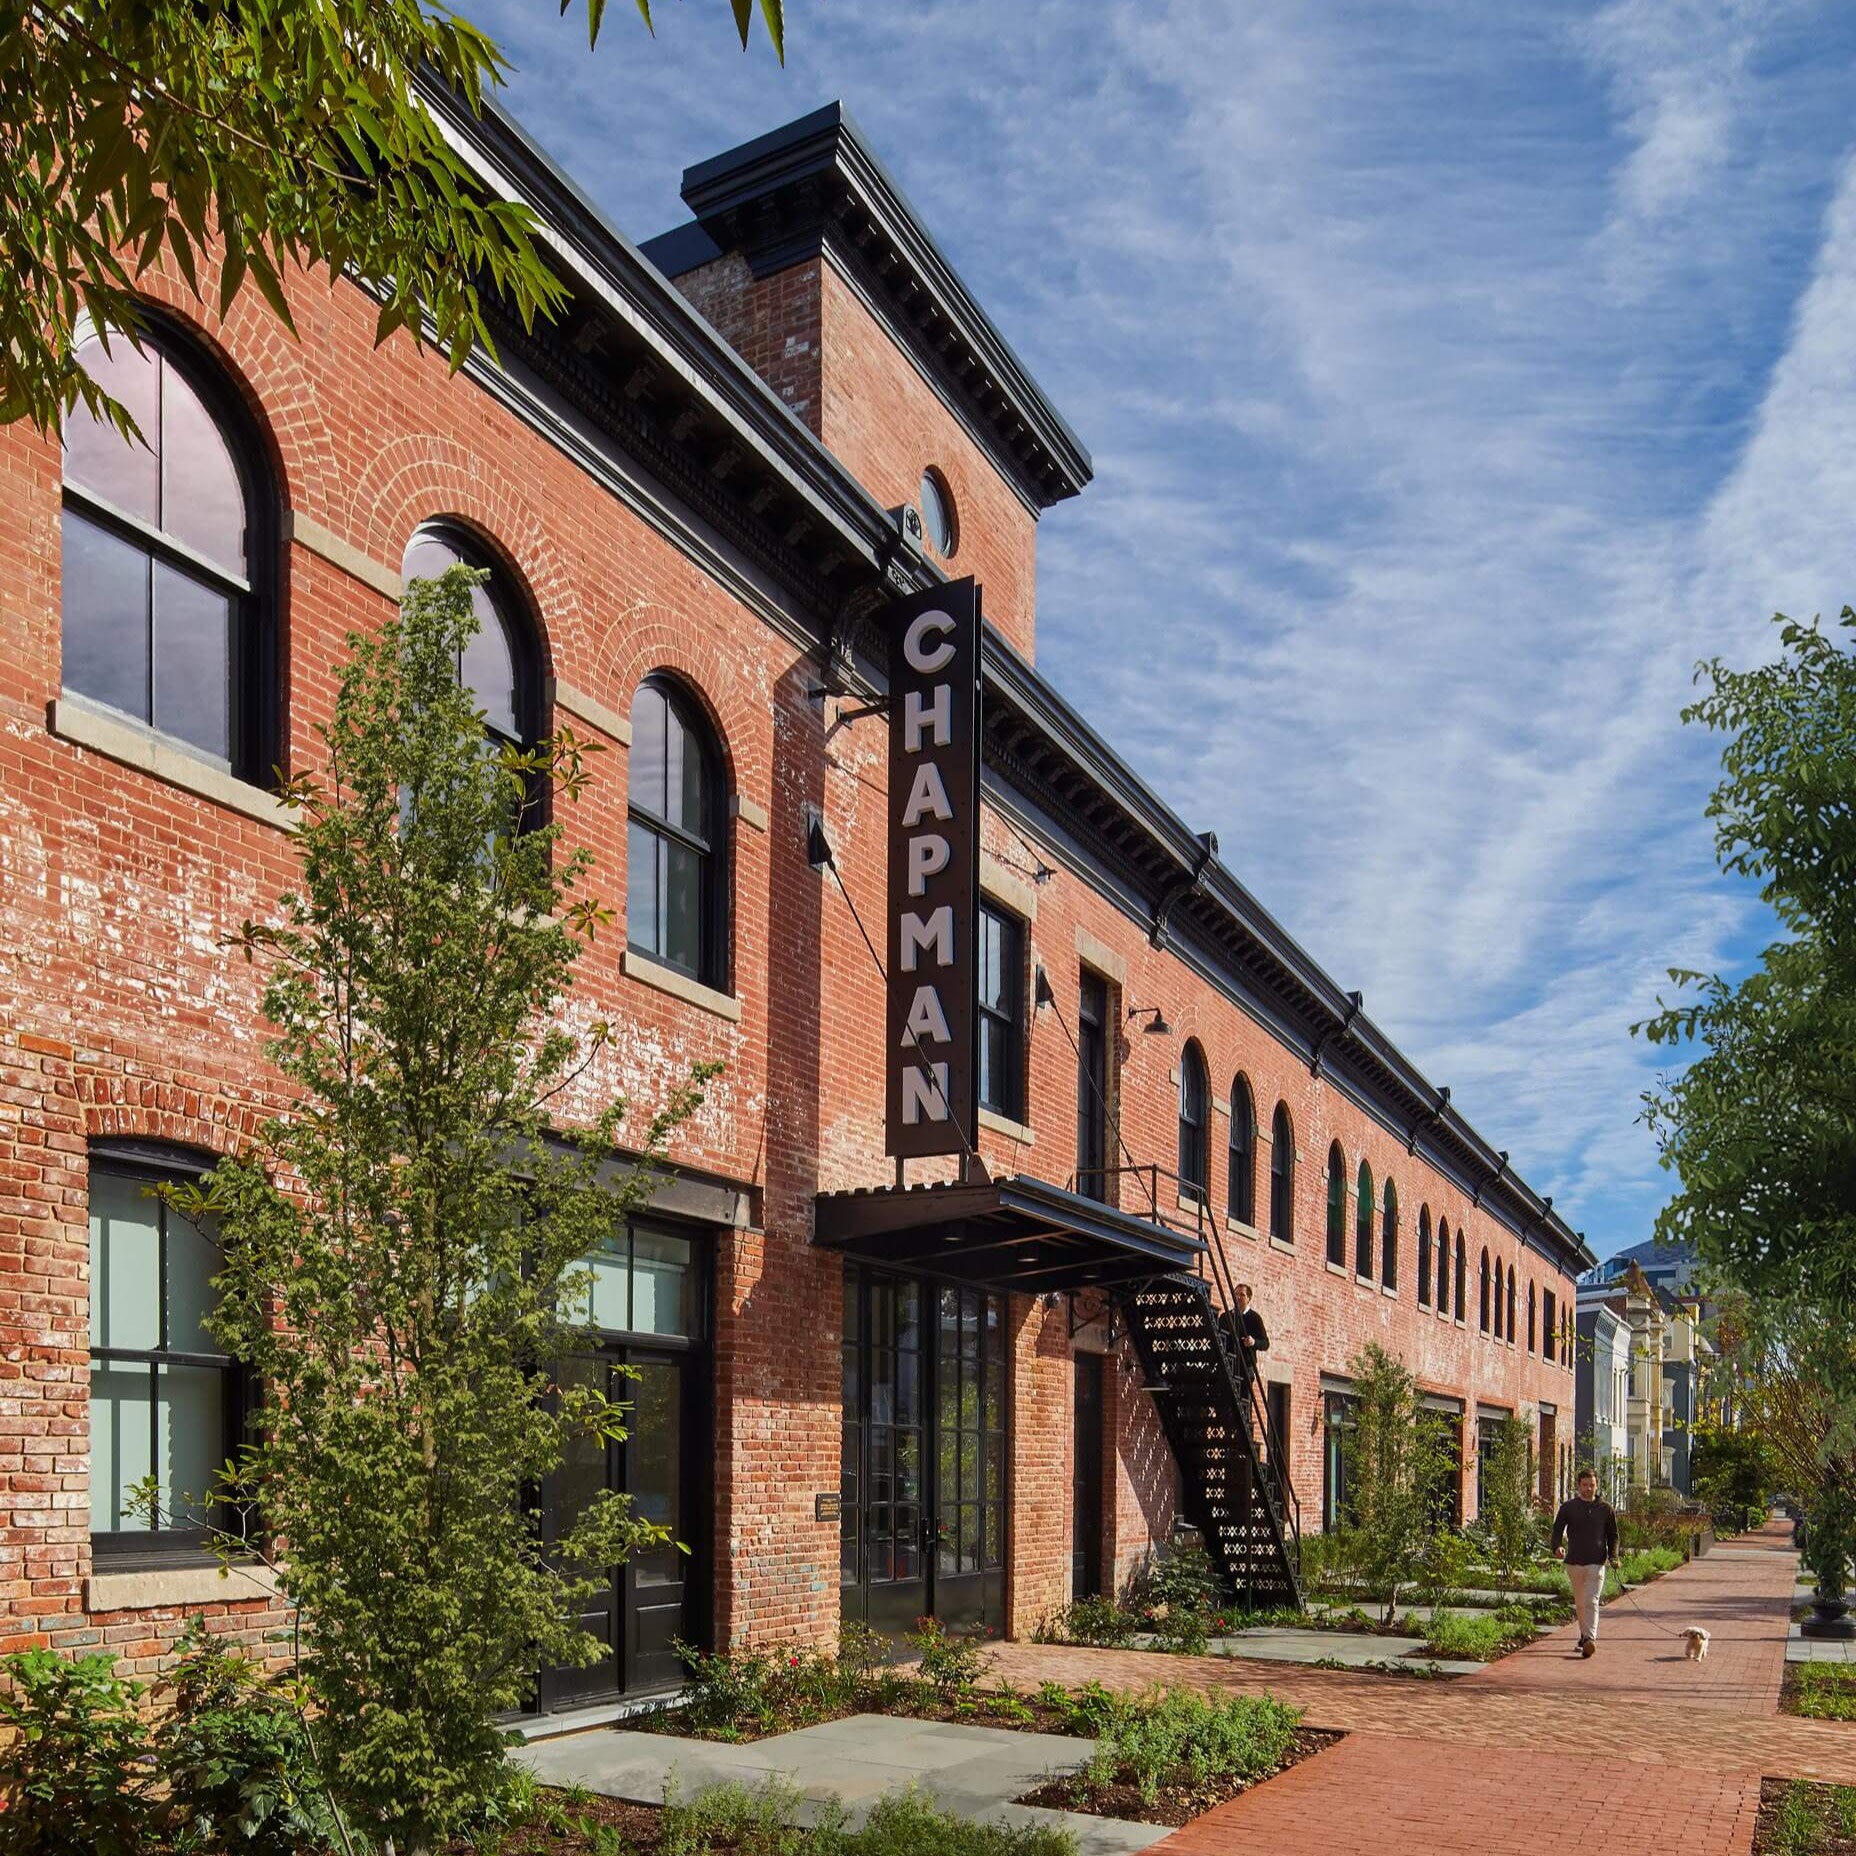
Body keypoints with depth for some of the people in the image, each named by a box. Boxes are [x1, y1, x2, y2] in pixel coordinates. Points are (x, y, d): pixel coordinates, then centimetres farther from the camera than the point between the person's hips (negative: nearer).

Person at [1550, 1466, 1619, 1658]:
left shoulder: (1605, 1509, 6)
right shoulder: (1568, 1508, 6)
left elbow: (1613, 1535, 13)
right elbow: (1557, 1530, 5)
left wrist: (1613, 1556, -3)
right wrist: (1557, 1547, -16)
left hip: (1596, 1563, -2)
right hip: (1574, 1562, 2)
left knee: (1591, 1602, -14)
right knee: (1579, 1603, 12)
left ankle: (1590, 1639, -22)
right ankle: (1584, 1636, 26)